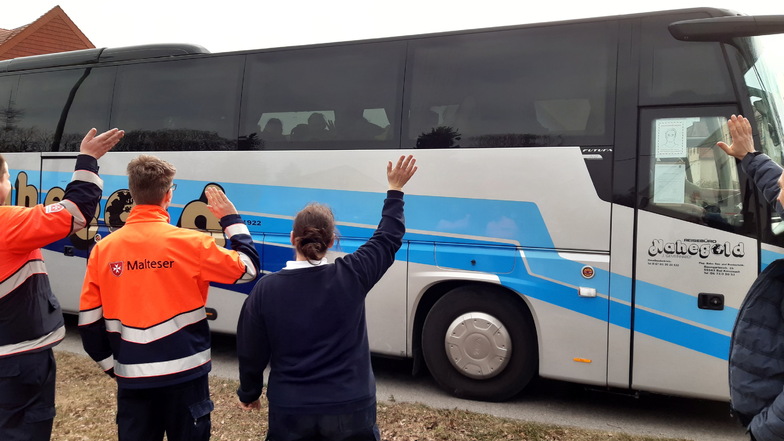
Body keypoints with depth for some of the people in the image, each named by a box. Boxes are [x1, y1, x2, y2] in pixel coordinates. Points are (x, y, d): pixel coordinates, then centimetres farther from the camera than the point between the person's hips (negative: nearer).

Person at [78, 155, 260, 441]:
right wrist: (231, 219, 9)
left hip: (132, 377, 3)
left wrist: (110, 363, 15)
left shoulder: (103, 249, -2)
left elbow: (89, 320, 2)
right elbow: (247, 268, -1)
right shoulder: (190, 242, -12)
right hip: (184, 373, -2)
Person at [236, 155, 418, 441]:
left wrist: (249, 393, 17)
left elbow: (250, 352, -1)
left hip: (291, 410, 0)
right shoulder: (352, 276, -11)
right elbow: (388, 239, 5)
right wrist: (395, 190, 16)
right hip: (350, 408, 0)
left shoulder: (266, 289, -9)